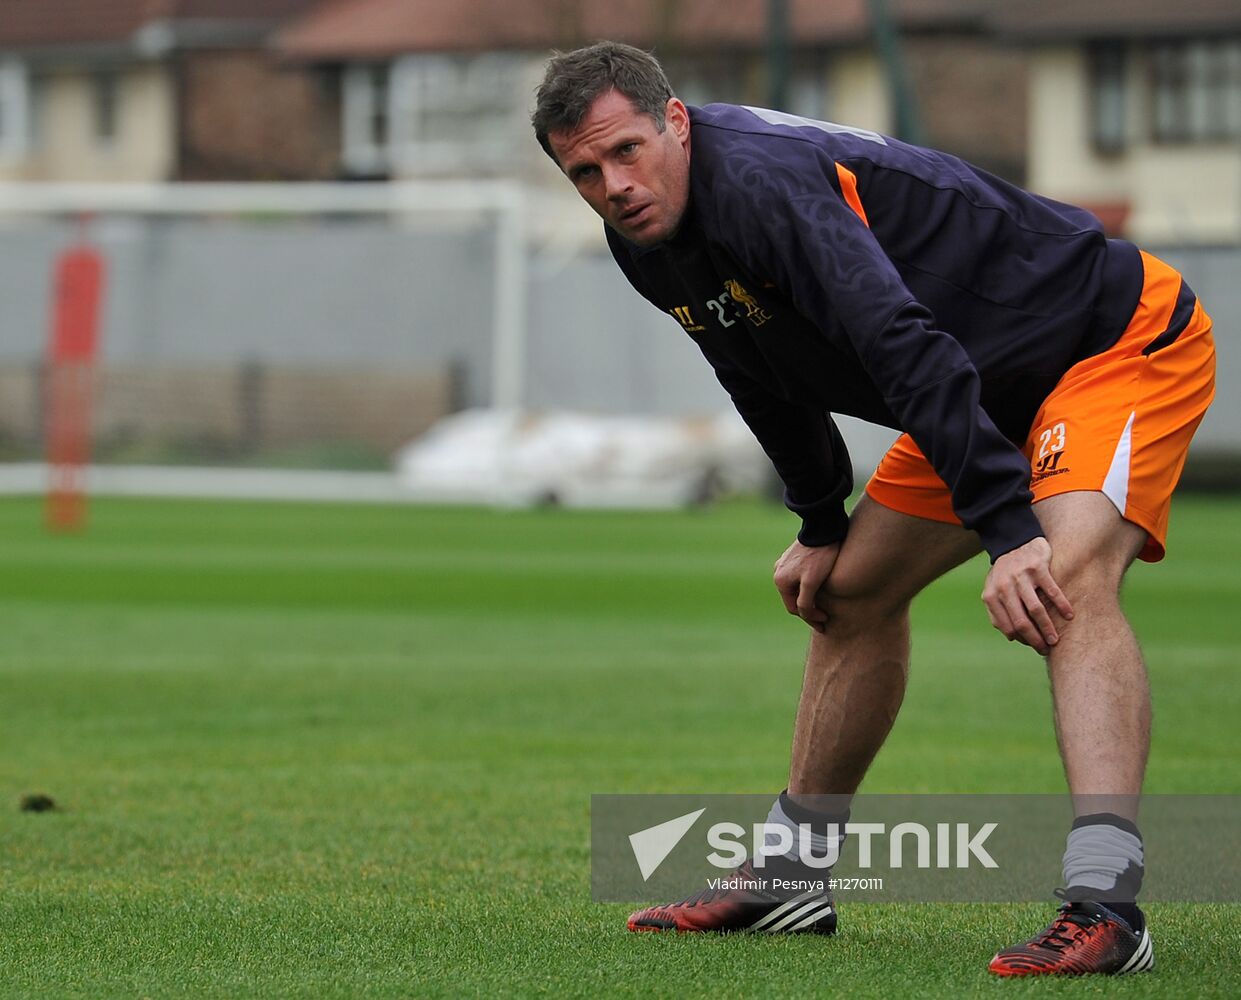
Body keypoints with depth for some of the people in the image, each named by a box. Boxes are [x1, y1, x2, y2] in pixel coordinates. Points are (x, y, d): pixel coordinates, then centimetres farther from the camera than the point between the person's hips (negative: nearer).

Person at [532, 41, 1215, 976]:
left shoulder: (762, 182, -32)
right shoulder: (649, 237, -2)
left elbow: (912, 353, -40)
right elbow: (770, 378, 17)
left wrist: (1009, 532, -45)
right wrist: (821, 526, 18)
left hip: (1124, 340, -10)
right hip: (999, 389, 10)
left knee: (1071, 576, -32)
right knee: (851, 590, 15)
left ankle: (1105, 906, -42)